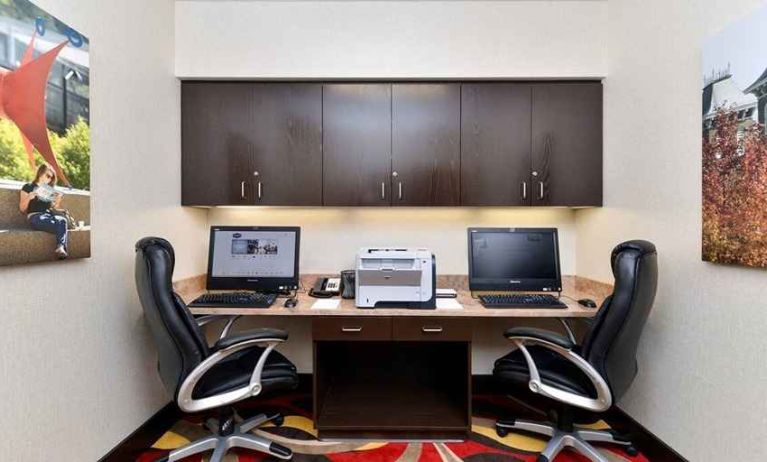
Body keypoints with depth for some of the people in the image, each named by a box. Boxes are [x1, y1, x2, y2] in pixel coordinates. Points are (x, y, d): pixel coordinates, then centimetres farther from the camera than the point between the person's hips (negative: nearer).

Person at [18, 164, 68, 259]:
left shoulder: (50, 190, 26)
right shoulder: (28, 187, 13)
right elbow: (22, 209, 8)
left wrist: (58, 200, 5)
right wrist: (29, 198, -10)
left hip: (49, 215, 4)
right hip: (34, 217, -3)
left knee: (63, 220, -35)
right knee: (60, 226, -34)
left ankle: (61, 247, -48)